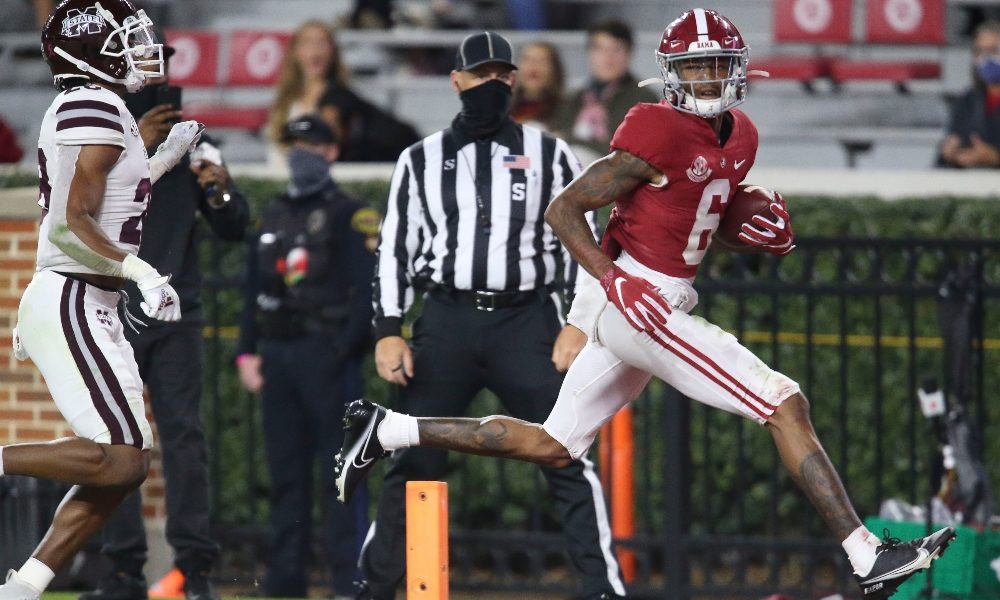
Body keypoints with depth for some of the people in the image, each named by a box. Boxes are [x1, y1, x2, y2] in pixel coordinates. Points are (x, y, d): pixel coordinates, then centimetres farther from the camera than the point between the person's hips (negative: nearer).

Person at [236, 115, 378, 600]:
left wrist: (346, 351, -17)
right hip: (278, 354, 7)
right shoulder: (273, 216, 19)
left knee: (339, 469, -8)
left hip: (327, 354, -7)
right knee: (285, 469, 8)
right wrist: (247, 352, 12)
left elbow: (366, 291, -8)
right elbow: (254, 291, 21)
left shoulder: (350, 217, -1)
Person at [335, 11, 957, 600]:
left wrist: (768, 230, 3)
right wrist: (616, 282, -23)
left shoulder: (740, 137, 10)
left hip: (653, 304, 10)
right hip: (637, 300, -10)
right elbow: (564, 210, -12)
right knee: (787, 404, -12)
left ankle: (387, 430, 21)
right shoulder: (659, 133, -15)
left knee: (551, 446, 16)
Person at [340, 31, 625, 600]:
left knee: (569, 461, -8)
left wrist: (579, 324, -7)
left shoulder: (550, 155, 8)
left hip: (528, 321, -1)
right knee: (413, 463, 0)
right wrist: (388, 332, 1)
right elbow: (396, 249, 11)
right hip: (447, 320, 1)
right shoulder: (422, 160, 12)